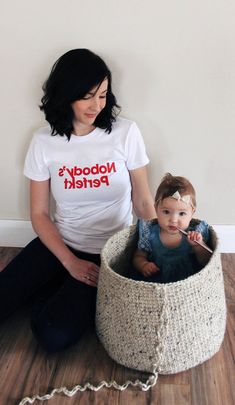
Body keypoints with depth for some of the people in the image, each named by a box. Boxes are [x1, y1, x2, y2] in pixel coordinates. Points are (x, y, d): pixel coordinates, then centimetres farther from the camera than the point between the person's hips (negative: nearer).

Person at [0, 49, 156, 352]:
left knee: (53, 336, -18)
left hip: (109, 251, -2)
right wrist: (70, 263, -12)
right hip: (59, 242, 3)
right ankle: (59, 291, 14)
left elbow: (143, 202, -4)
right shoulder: (44, 141, -6)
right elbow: (39, 214, -2)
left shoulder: (125, 133, -11)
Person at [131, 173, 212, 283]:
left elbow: (206, 262, -2)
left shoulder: (196, 232, -5)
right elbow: (139, 257, 7)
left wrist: (198, 245, -18)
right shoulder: (149, 232, -4)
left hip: (188, 283, -1)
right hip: (153, 282, 1)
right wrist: (144, 265, -13)